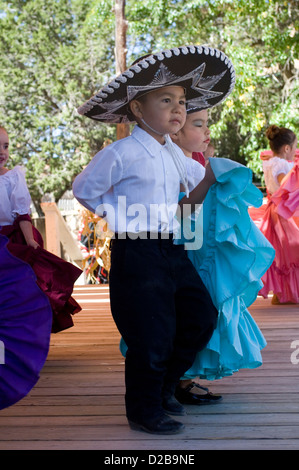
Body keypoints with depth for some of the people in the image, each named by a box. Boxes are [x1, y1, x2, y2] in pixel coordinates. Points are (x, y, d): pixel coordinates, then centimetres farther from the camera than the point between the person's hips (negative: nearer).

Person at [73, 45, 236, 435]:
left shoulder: (174, 154, 11)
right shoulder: (120, 154, -12)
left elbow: (203, 175, 30)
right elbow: (84, 189, -4)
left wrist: (189, 206, 19)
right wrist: (121, 217, -5)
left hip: (172, 251, 8)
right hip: (136, 255, -8)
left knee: (202, 317, 11)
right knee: (153, 337, -3)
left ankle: (162, 387, 31)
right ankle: (144, 410, 18)